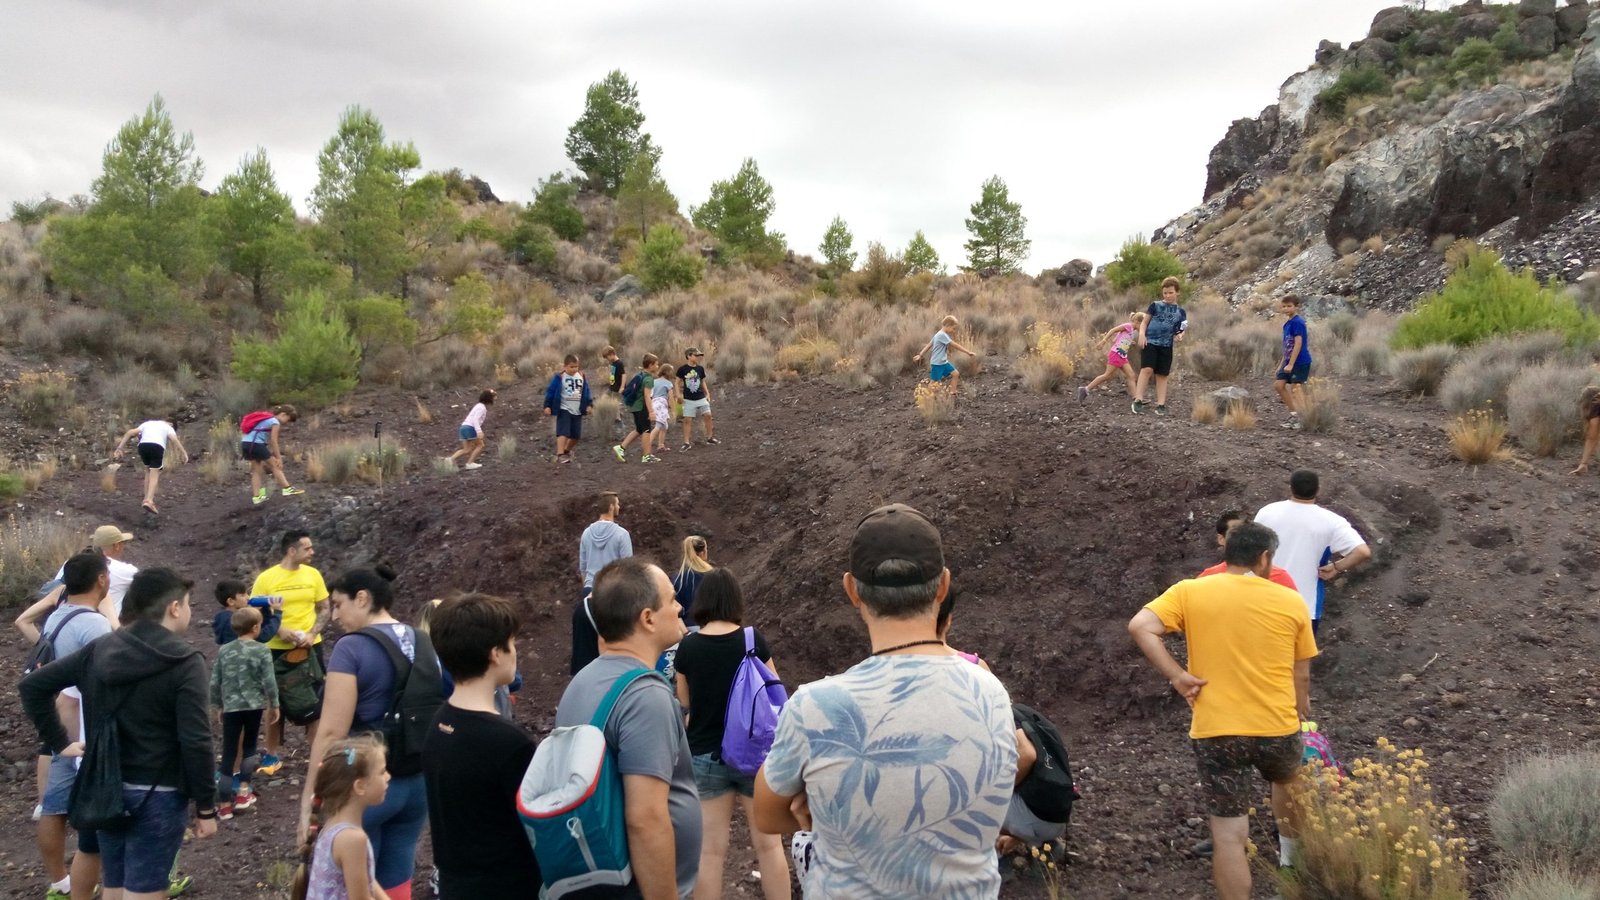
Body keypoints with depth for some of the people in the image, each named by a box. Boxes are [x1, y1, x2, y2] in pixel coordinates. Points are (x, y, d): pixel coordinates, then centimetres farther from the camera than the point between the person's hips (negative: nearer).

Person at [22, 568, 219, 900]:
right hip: (157, 796, -6)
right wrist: (206, 807, -11)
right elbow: (195, 742, -18)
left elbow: (34, 685, 9)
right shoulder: (185, 663, -15)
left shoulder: (99, 650, 4)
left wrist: (59, 741, 12)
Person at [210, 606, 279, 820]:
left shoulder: (224, 651, 1)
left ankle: (224, 804, 5)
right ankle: (243, 792, 17)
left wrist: (216, 706, 18)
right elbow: (269, 681, -9)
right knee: (249, 748, 17)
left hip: (231, 708, 2)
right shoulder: (262, 650, -8)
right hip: (254, 706, -2)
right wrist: (274, 705, 3)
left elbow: (215, 682, 5)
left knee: (228, 754, 4)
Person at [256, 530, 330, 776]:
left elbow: (324, 610, 4)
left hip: (310, 648, 2)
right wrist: (282, 632, -21)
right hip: (278, 650, -2)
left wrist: (312, 634, -12)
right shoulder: (265, 579, -10)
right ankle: (271, 756, 24)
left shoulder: (313, 574, -1)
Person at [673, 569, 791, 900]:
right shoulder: (753, 639, -9)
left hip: (704, 755, 1)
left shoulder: (687, 646, -7)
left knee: (710, 850, 6)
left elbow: (685, 702, 6)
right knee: (769, 843, 12)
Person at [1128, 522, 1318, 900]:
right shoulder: (1291, 602, 0)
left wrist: (1177, 676, -10)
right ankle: (1291, 858, 54)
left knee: (1230, 835, 2)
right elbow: (1300, 675, 8)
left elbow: (1140, 627, -16)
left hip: (1215, 730, -2)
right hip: (1277, 726, 2)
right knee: (1288, 783, 35)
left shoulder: (1189, 592, -3)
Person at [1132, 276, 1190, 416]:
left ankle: (1161, 404, 6)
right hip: (1150, 342, -3)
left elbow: (1180, 331, 18)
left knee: (1162, 375, 4)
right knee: (1147, 369, -17)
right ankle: (1138, 400, -17)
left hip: (1166, 346, 3)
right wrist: (1142, 334, -11)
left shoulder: (1181, 312, 12)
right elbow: (1144, 322, 7)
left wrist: (1179, 336, -5)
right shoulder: (1155, 305, 6)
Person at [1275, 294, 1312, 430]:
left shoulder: (1298, 322, -15)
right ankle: (1294, 414, 16)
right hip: (1289, 361, 9)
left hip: (1300, 362, -9)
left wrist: (1290, 364, -22)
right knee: (1278, 385, 8)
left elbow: (1298, 344, -20)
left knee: (1295, 388, -7)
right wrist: (1282, 364, 20)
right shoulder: (1287, 323, 12)